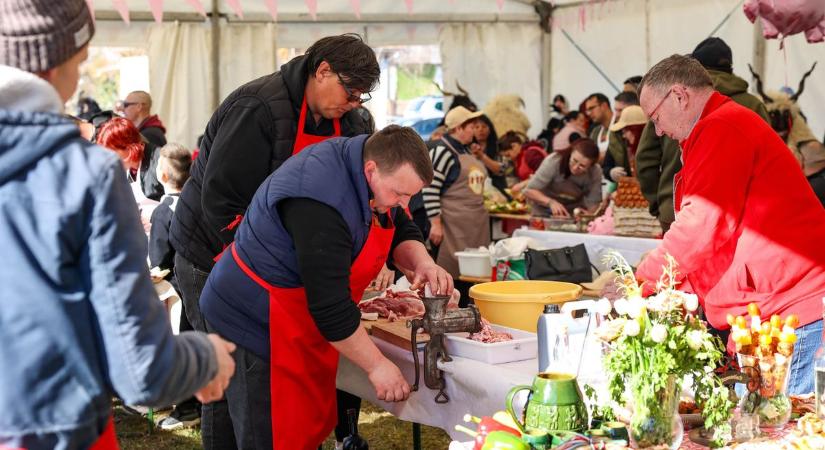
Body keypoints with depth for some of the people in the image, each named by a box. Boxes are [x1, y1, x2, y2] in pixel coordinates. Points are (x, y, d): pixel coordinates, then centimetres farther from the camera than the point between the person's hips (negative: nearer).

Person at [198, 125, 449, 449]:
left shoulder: (377, 173, -4)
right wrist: (376, 366, -22)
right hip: (256, 325, -9)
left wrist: (421, 262, -14)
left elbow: (401, 232, 9)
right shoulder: (320, 202, -32)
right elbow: (330, 305, -30)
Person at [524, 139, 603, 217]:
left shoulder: (595, 172, -18)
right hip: (543, 212, -1)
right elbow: (529, 191, -20)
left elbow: (593, 204, -13)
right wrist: (551, 202, -36)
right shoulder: (554, 161, -24)